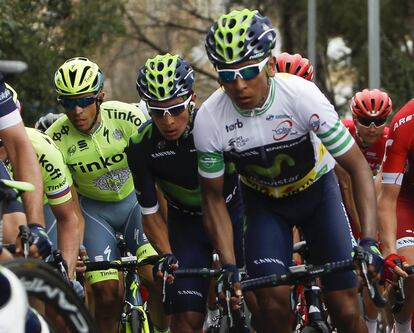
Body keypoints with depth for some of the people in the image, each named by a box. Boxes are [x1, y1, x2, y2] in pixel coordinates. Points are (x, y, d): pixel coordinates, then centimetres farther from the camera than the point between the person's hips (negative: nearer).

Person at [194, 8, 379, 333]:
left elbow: (359, 167, -27)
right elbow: (214, 198, -12)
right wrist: (229, 267, -22)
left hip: (317, 192, -1)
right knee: (274, 302, -19)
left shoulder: (301, 95, -32)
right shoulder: (209, 120, -26)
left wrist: (369, 241, -37)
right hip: (264, 201, 1)